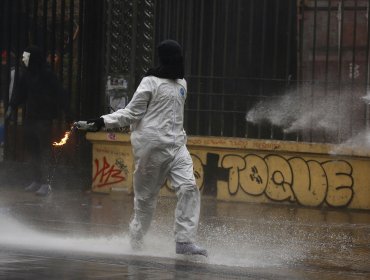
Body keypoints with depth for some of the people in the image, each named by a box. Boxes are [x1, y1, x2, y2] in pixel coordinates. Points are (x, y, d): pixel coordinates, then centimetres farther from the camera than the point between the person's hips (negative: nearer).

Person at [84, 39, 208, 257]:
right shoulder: (151, 82, -4)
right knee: (146, 197, 1)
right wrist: (105, 121, -15)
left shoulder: (181, 83, 15)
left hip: (176, 144, 6)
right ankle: (136, 243, 19)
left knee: (189, 188, -13)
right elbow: (132, 113, -5)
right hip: (152, 146, -6)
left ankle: (185, 241, -16)